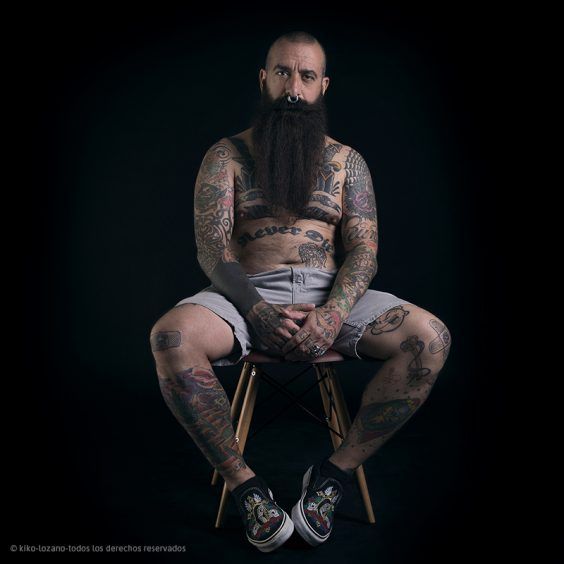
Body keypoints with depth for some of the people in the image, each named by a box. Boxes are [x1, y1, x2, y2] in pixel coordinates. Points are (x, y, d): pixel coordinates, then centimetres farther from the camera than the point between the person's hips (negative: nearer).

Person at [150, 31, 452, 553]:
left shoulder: (346, 161, 13)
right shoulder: (227, 155, 8)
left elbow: (363, 251, 2)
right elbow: (211, 248, -4)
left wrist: (333, 314, -20)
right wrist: (259, 310, -22)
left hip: (331, 296, 2)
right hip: (246, 294, -1)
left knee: (431, 338, -23)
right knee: (171, 337, -32)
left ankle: (336, 472, -8)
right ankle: (243, 483, -13)